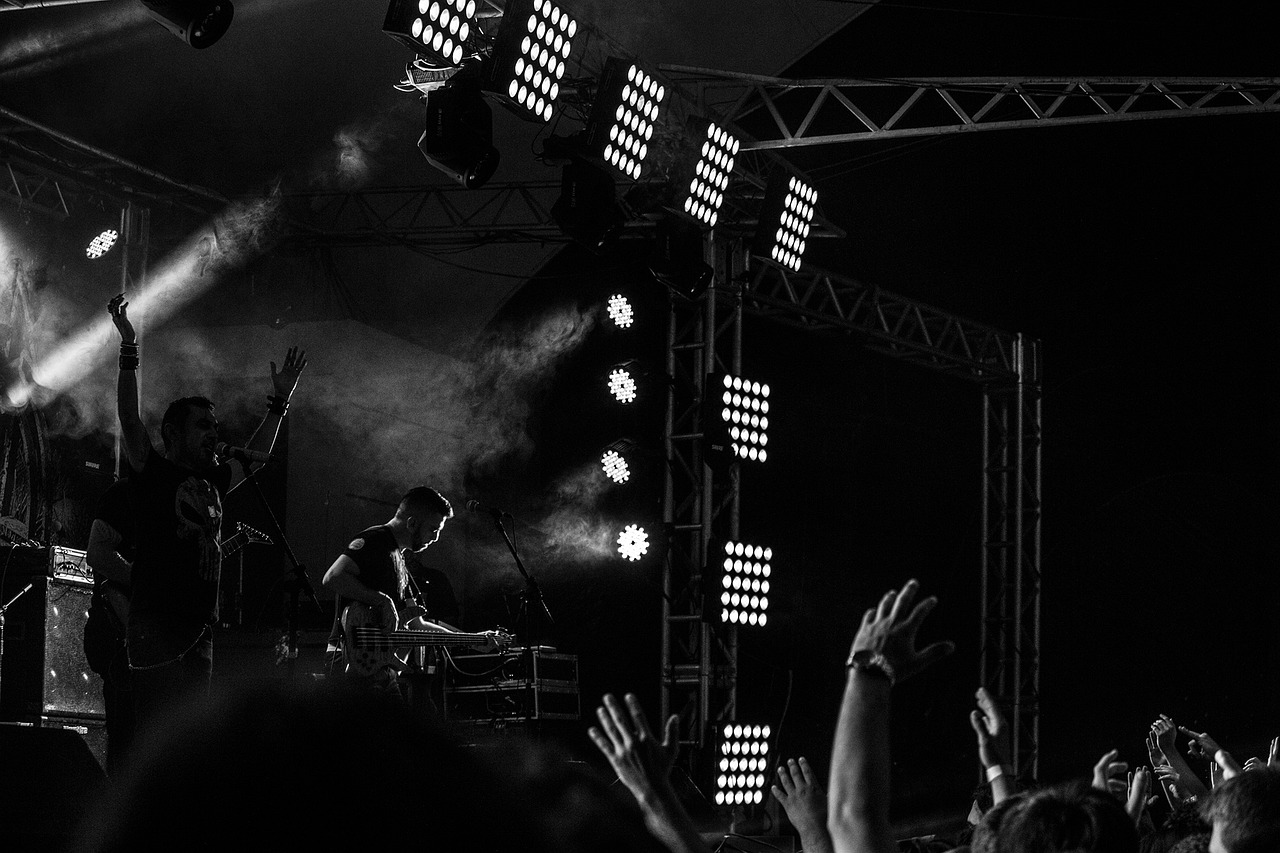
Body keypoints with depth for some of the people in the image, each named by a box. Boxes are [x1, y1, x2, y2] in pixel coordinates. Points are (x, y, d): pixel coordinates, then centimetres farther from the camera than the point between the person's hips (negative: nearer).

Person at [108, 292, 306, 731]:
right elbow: (130, 420, -13)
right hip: (156, 626, -8)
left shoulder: (212, 481, 19)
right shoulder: (153, 473, 0)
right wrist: (128, 348, -18)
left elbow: (255, 455, 34)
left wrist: (280, 401, 33)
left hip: (200, 630, 8)